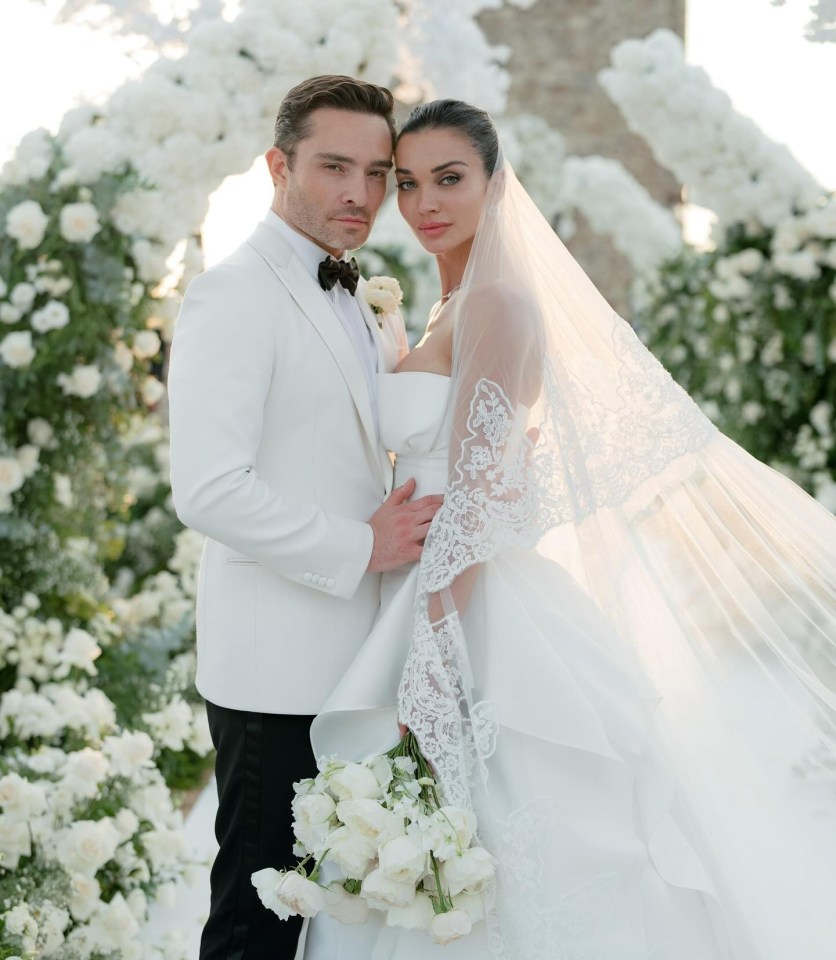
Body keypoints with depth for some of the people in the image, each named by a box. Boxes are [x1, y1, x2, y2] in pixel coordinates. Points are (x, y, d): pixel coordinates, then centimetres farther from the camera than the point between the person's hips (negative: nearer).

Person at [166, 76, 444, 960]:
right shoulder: (235, 294, -13)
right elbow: (209, 489, -23)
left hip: (355, 664, 9)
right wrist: (361, 548, -17)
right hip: (279, 671, -9)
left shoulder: (352, 305, 17)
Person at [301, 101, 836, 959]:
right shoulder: (451, 313, 17)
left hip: (481, 623, -9)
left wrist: (428, 679, -22)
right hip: (438, 610, 9)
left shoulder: (494, 303, -12)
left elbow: (475, 502, -19)